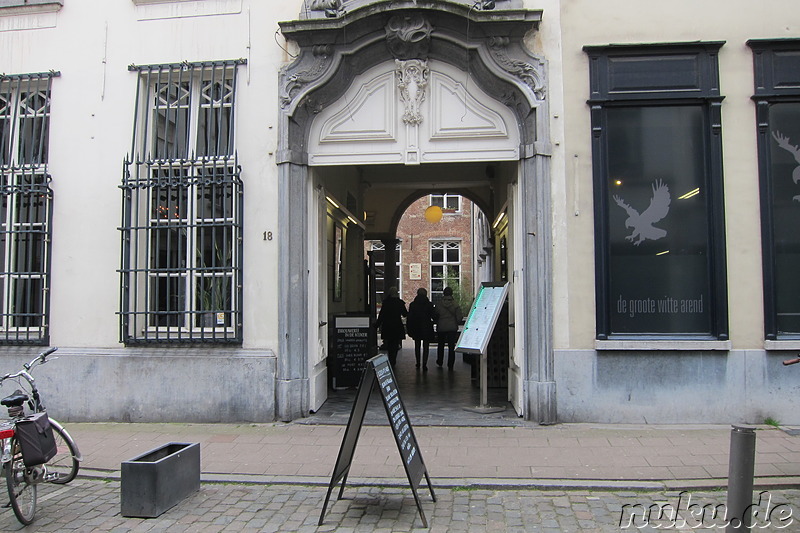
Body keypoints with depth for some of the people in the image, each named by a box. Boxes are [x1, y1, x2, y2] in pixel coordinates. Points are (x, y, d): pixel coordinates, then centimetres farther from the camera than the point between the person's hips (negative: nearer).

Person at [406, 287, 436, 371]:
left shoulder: (412, 304, -3)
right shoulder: (429, 304, -8)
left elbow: (409, 318, -1)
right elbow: (434, 316, -6)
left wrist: (409, 329, 6)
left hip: (416, 328, 2)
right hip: (426, 328, -2)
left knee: (417, 346, 17)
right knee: (425, 346, 3)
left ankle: (418, 363, 22)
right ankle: (424, 364, -4)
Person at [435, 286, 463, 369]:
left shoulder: (439, 304, -7)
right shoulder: (455, 304, -8)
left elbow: (435, 316, 0)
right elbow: (459, 317, -7)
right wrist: (457, 323, 13)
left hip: (441, 328, 1)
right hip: (452, 328, -1)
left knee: (441, 344, 18)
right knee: (451, 346, 3)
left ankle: (440, 362, 30)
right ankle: (450, 365, 2)